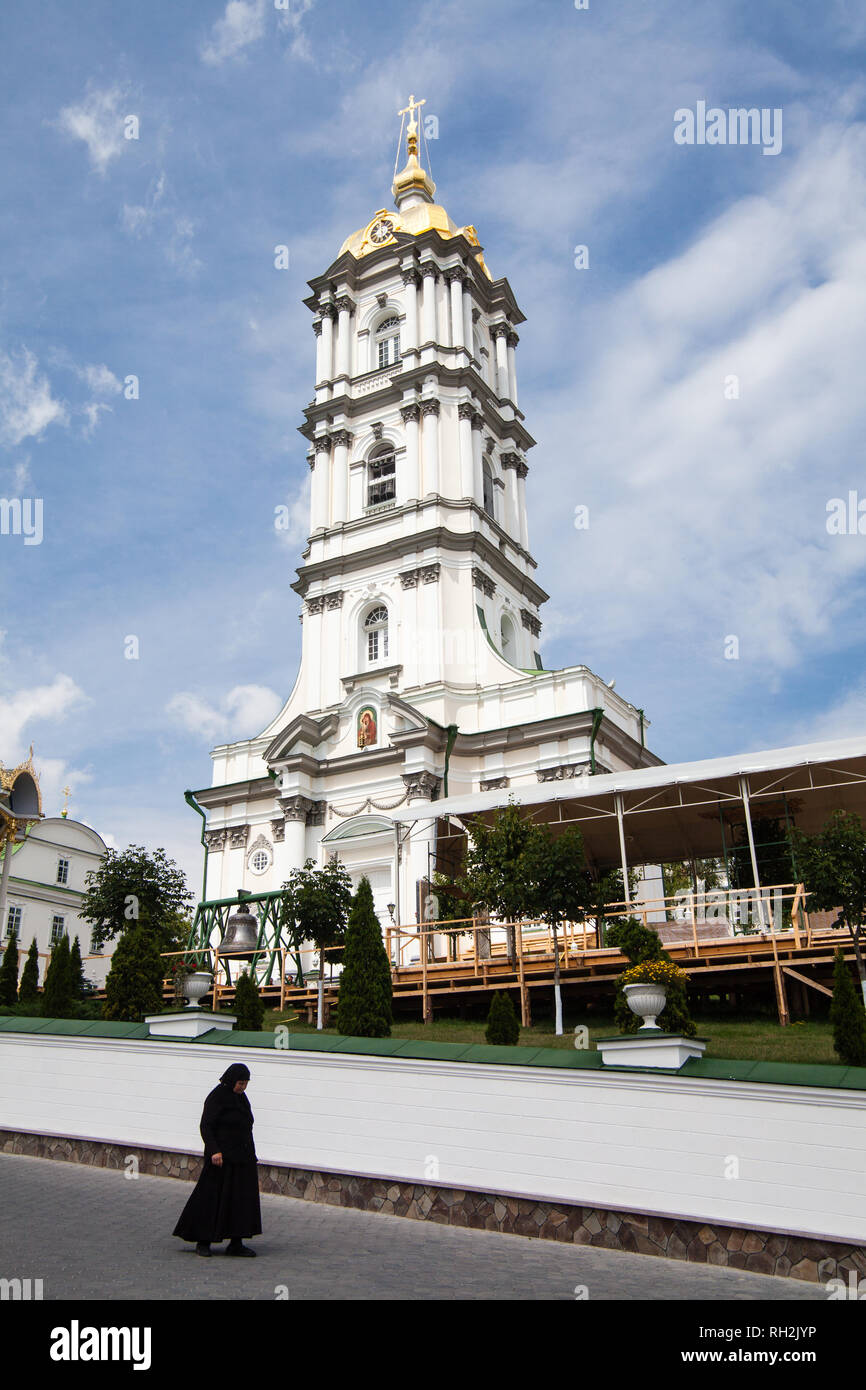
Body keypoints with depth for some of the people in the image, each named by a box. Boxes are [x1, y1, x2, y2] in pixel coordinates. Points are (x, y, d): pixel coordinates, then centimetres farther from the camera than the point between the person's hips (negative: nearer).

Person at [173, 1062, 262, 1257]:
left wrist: (252, 1157, 19)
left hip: (242, 1160, 8)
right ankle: (202, 1241, 12)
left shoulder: (241, 1098, 12)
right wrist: (214, 1151, -26)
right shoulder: (217, 1097, -11)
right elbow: (206, 1126, -16)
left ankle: (236, 1244, 12)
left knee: (242, 1200, 6)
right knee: (212, 1199, -1)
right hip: (222, 1157, -8)